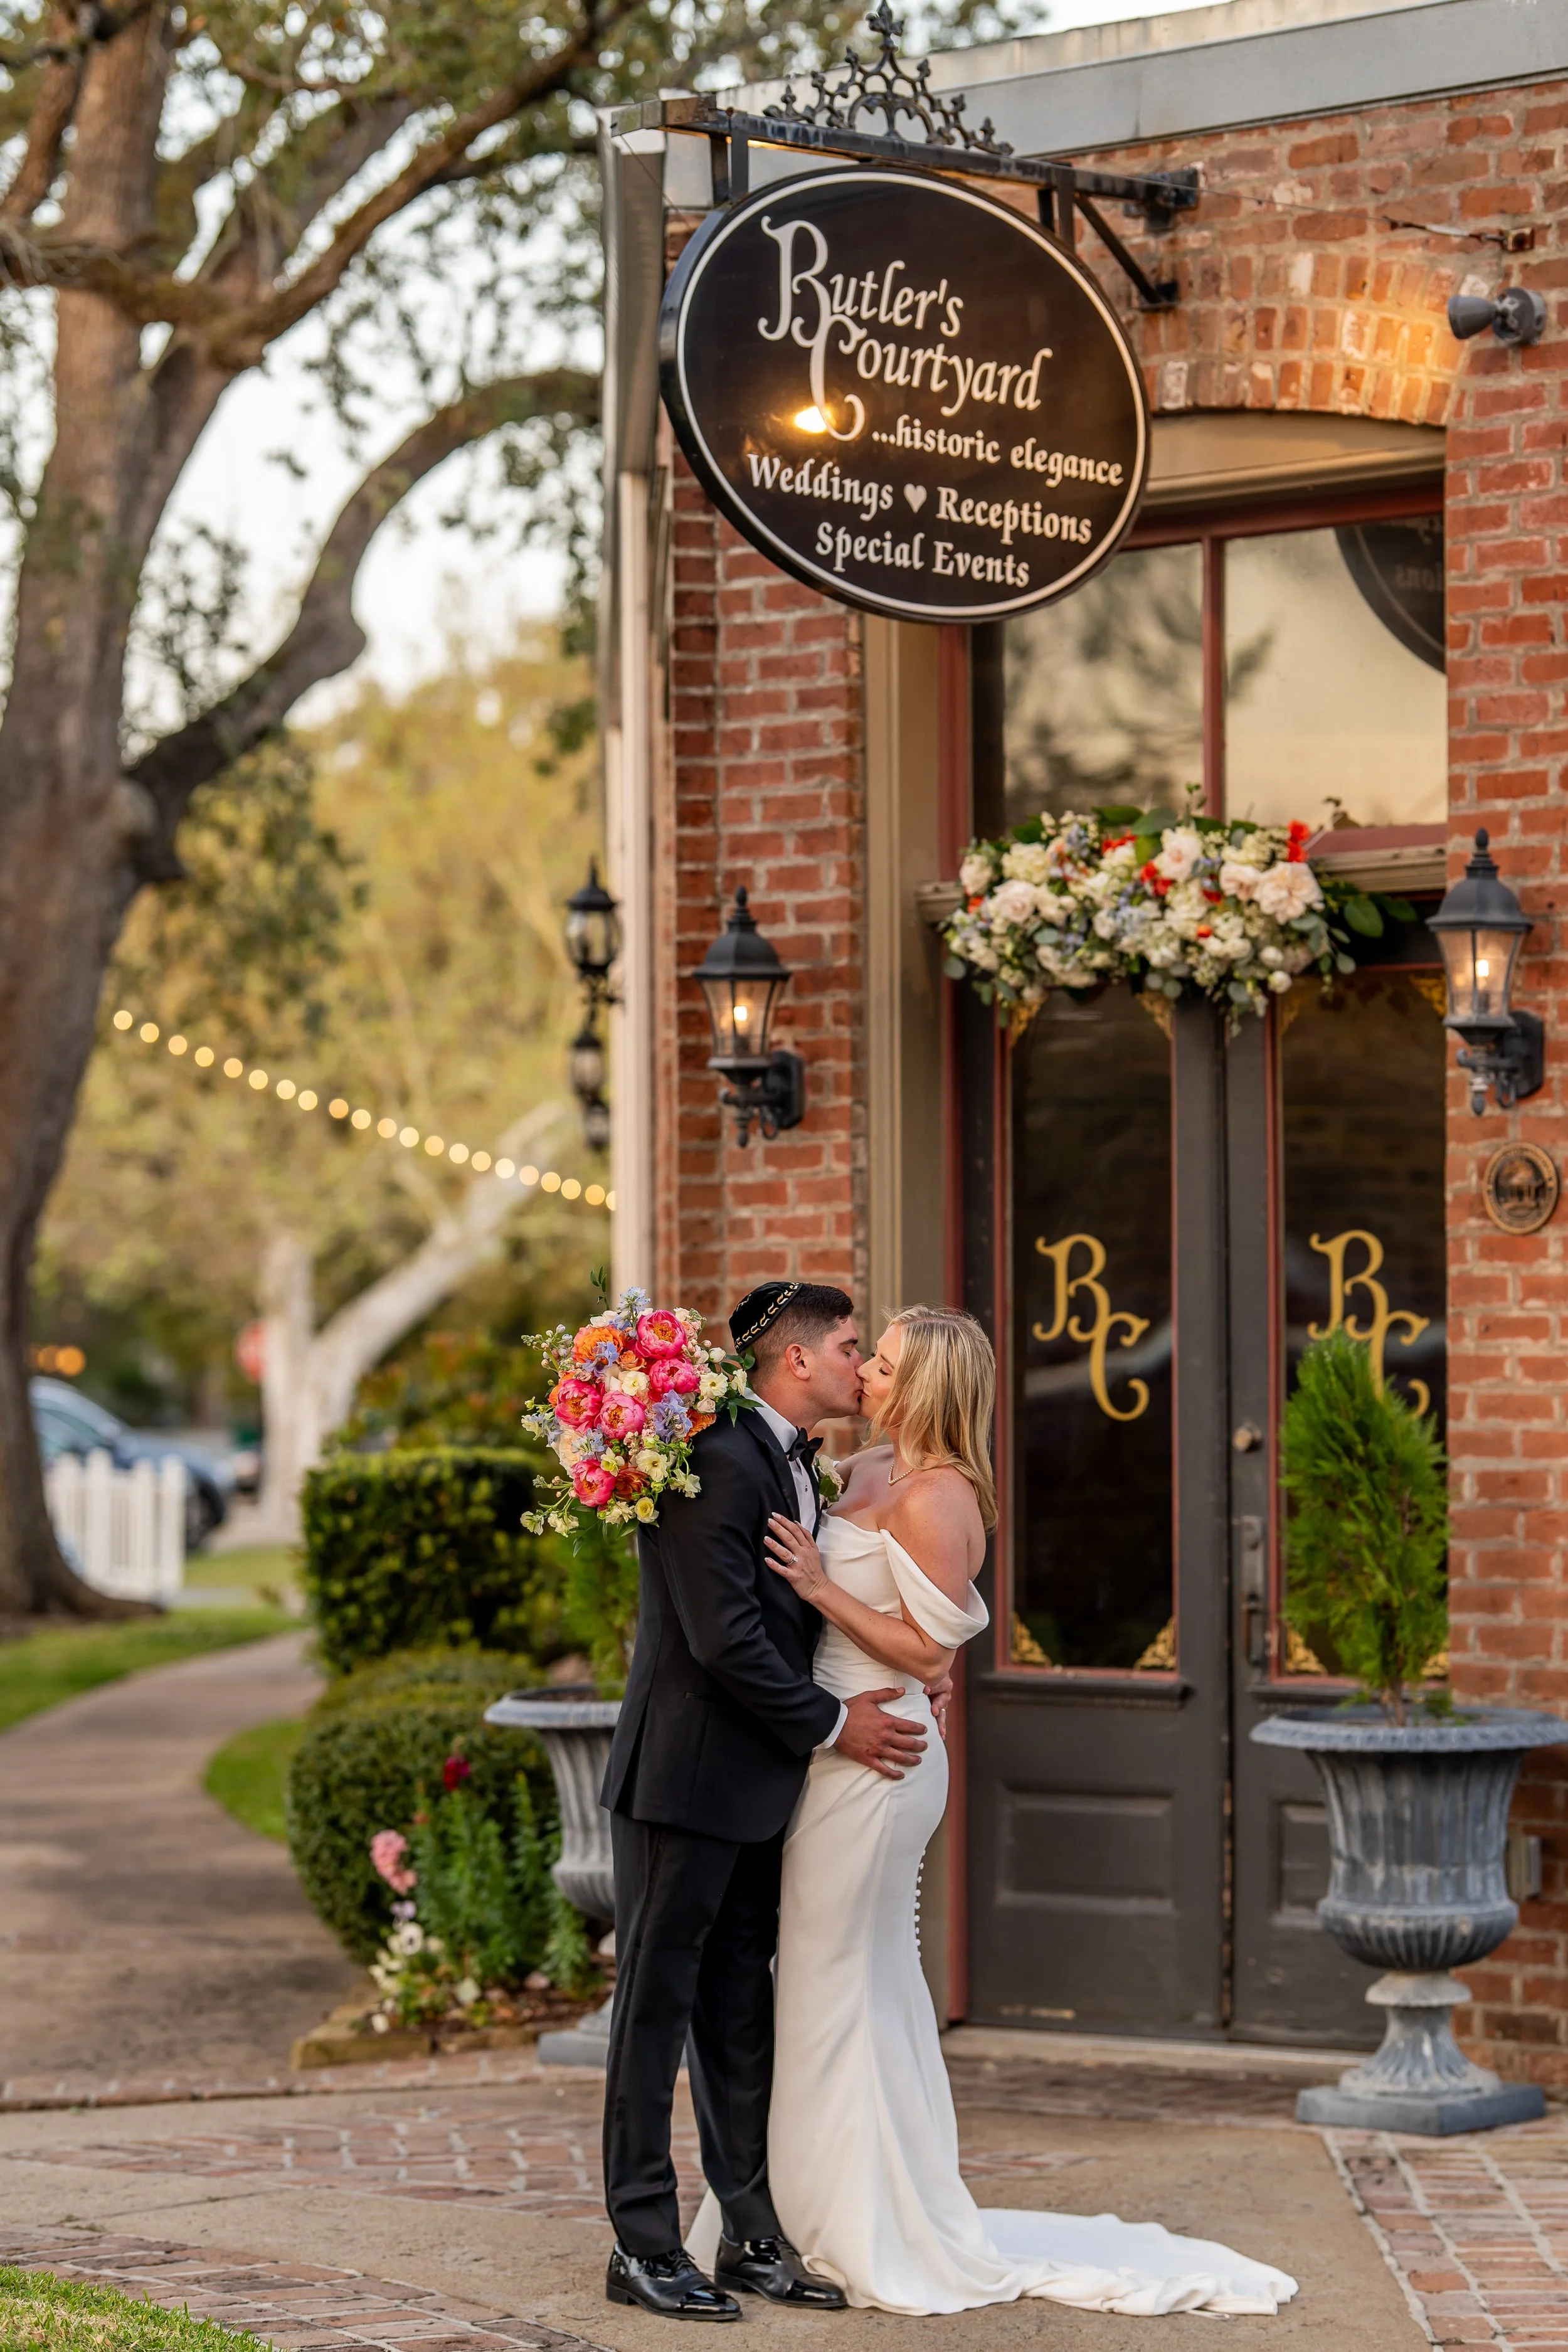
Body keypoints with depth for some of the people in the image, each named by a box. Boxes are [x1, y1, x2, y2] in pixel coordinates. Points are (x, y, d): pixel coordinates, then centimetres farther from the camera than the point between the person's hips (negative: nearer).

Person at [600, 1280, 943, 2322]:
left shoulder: (796, 1465, 13)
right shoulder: (718, 1463, -18)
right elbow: (724, 1638, -21)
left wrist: (898, 1684, 4)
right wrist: (830, 1725, -12)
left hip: (757, 1786, 9)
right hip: (688, 1777, -9)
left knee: (741, 2010, 12)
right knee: (659, 2001, -1)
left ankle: (756, 2237, 18)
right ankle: (644, 2245, 4)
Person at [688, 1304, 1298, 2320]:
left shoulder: (936, 1499, -17)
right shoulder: (872, 1471, 10)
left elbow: (929, 1653, -18)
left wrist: (822, 1588, -21)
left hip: (874, 1762, -9)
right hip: (843, 1752, 9)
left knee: (842, 1990, -1)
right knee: (831, 1982, 15)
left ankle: (880, 2237, 10)